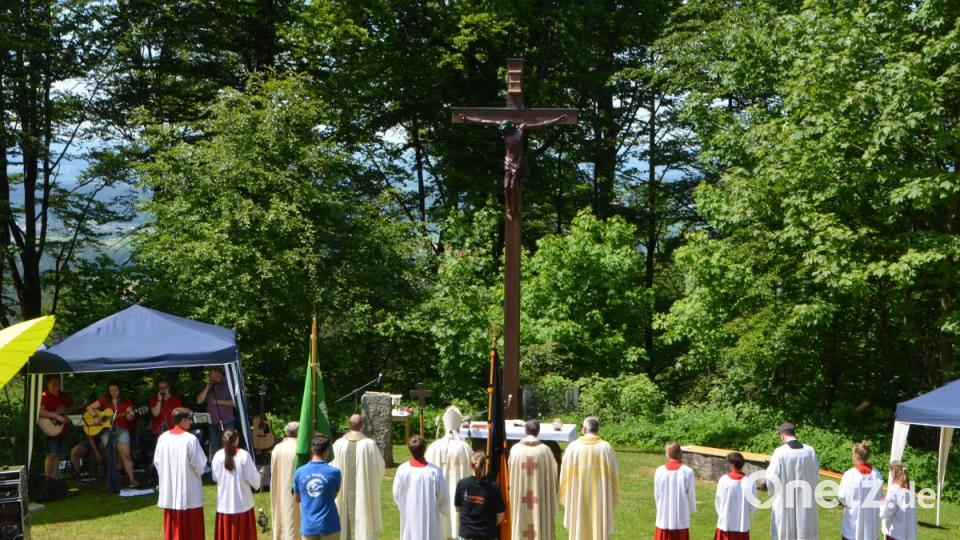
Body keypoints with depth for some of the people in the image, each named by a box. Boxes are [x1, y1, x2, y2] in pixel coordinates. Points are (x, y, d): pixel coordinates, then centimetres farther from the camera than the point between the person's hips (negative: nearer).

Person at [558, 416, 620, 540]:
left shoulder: (573, 447, -7)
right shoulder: (606, 447, -6)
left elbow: (565, 474, -2)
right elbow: (613, 475, -1)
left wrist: (565, 496, 10)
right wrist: (613, 497, 10)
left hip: (578, 497, 0)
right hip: (600, 497, 0)